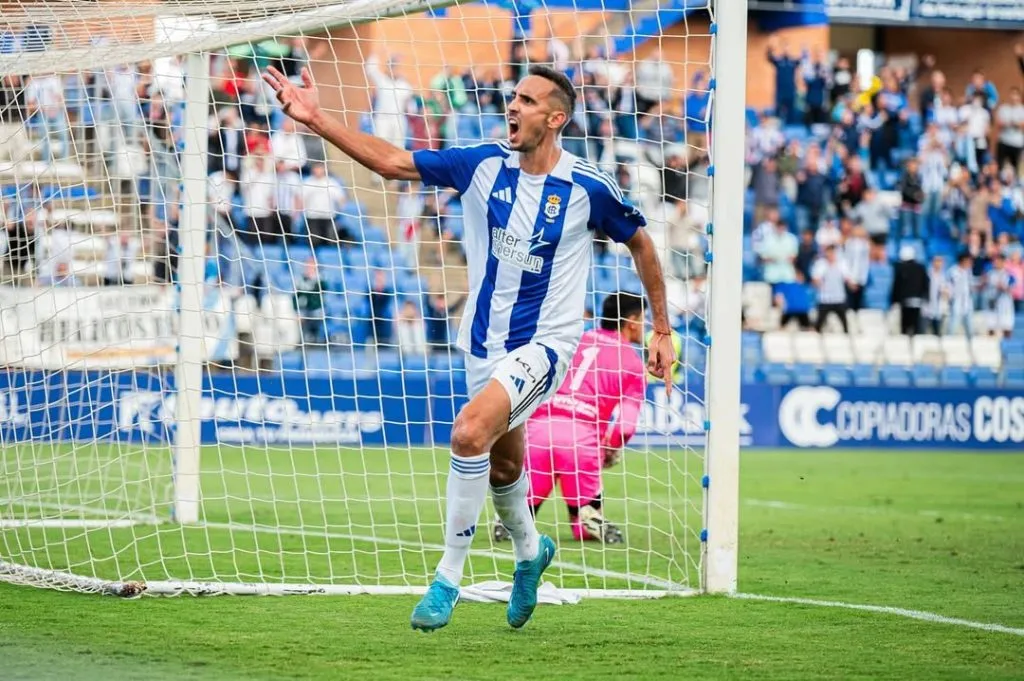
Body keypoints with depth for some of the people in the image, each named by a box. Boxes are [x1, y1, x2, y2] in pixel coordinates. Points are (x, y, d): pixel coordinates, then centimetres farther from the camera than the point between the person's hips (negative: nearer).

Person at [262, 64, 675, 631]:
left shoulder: (589, 189, -12)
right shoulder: (484, 165, -4)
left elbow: (640, 244, 5)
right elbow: (391, 162, -6)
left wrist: (661, 330, 7)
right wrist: (317, 120, -17)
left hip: (544, 343, -5)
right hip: (484, 343, 5)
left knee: (470, 431, -27)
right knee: (501, 466, 19)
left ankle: (448, 578, -17)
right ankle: (529, 551, 50)